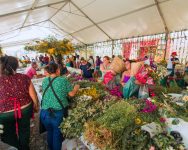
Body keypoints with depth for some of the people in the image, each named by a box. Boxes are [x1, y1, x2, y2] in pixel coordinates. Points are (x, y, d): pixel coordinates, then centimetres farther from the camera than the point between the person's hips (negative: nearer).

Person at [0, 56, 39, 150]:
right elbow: (33, 96, -10)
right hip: (25, 109, 2)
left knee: (8, 134, 29)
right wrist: (36, 106, 8)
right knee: (24, 131, 27)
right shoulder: (24, 78, -16)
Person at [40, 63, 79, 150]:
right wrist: (76, 88, 15)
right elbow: (71, 94, -5)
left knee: (49, 132, 27)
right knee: (57, 134, 17)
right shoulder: (63, 80, -12)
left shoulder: (44, 81, 2)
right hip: (58, 113, -4)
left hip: (44, 112, 5)